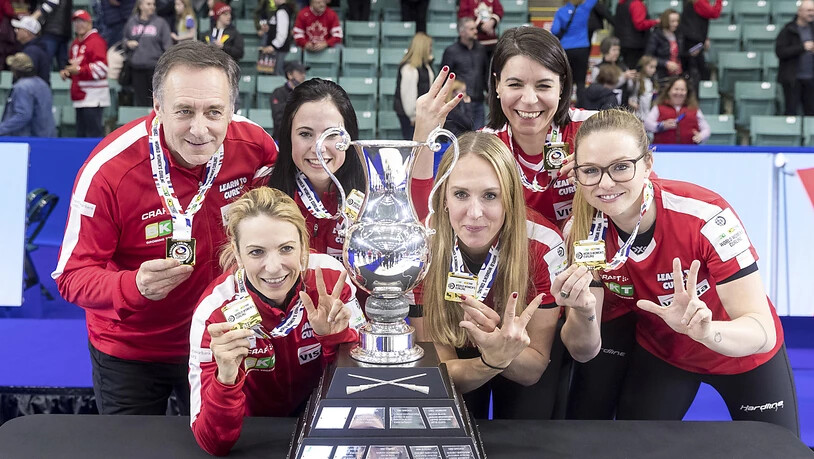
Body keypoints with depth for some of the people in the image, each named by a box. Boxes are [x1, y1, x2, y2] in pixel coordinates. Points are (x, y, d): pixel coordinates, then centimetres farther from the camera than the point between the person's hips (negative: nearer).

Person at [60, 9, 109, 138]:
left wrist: (79, 70, -23)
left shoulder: (96, 41, -9)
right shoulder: (75, 43, 19)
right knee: (81, 133, 14)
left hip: (93, 97, -10)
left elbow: (101, 67, -19)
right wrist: (67, 72, 11)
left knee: (94, 134, -11)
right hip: (80, 96, 10)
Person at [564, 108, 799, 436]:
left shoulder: (705, 215, -34)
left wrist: (706, 331, -53)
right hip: (660, 354, 2)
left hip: (743, 354, -2)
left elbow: (762, 331, -32)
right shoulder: (582, 233, -23)